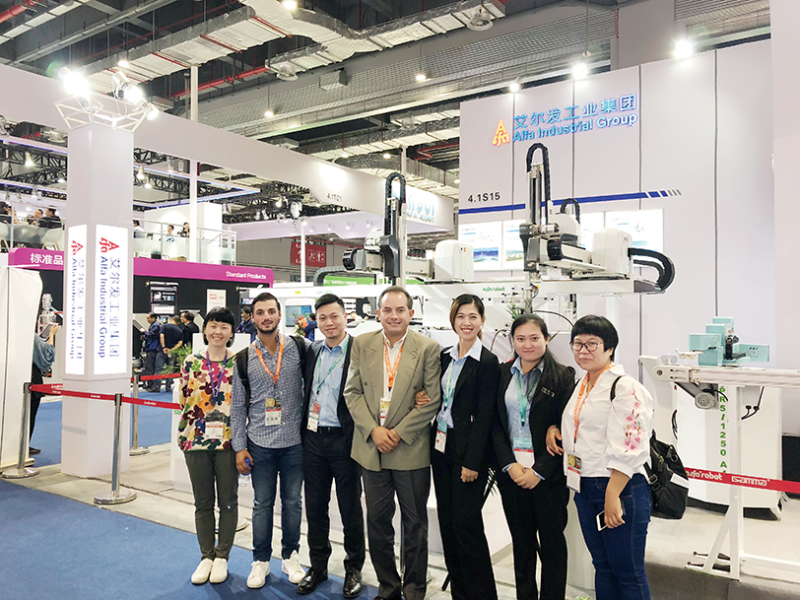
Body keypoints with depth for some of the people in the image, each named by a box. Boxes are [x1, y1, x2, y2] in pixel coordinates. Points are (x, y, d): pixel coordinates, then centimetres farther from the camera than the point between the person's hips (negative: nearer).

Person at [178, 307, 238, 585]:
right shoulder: (191, 362, 3)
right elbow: (184, 403, 6)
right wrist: (199, 388, -13)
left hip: (229, 441, -1)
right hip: (197, 440, 2)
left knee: (228, 501, 8)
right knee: (203, 502, 12)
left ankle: (222, 557, 25)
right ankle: (206, 556, 28)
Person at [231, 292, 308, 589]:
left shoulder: (298, 348, -3)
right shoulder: (244, 359, 0)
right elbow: (238, 406, 4)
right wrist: (239, 447, 1)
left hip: (294, 442, 0)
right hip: (260, 444, 1)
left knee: (292, 501, 11)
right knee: (262, 503, 10)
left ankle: (290, 556, 29)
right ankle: (261, 561, 26)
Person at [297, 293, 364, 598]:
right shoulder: (313, 351, 7)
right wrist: (304, 430, 10)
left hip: (344, 439, -5)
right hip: (313, 437, 5)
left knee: (350, 507, 10)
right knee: (314, 506, 15)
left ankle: (354, 568, 28)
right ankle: (318, 566, 32)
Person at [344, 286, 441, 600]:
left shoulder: (428, 348, -5)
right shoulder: (362, 344, 3)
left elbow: (433, 399, -7)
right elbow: (352, 392, 2)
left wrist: (398, 433, -12)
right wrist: (373, 430, -10)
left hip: (411, 450, -2)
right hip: (371, 447, 2)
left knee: (415, 523, 11)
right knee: (377, 521, 13)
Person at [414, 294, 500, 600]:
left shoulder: (488, 362, -10)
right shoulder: (444, 356, 9)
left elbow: (484, 416, -13)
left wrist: (472, 462, -16)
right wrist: (422, 398, -5)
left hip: (467, 451, -7)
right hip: (441, 447, 7)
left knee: (466, 523, -3)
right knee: (447, 521, 12)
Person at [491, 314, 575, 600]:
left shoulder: (563, 377, -5)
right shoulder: (503, 374, 4)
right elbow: (495, 424, 3)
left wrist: (539, 470, -12)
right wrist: (509, 464, -8)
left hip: (547, 474, -3)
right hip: (511, 471, 3)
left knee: (552, 542, 9)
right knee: (521, 541, 15)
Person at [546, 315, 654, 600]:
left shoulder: (626, 389, -14)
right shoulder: (581, 386, 12)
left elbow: (628, 450, -21)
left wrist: (612, 496, -24)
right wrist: (554, 427, 10)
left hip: (621, 489, -8)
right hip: (585, 488, 8)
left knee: (627, 572, 3)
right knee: (602, 565, 19)